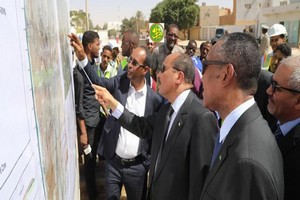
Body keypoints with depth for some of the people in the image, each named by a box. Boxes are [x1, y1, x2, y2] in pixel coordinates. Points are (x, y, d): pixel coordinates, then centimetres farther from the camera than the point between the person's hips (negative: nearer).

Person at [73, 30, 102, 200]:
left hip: (99, 117, 7)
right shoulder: (80, 70, -17)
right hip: (89, 121, -7)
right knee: (90, 159, 8)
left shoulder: (94, 65, 7)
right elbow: (78, 104, -16)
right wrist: (83, 132, -16)